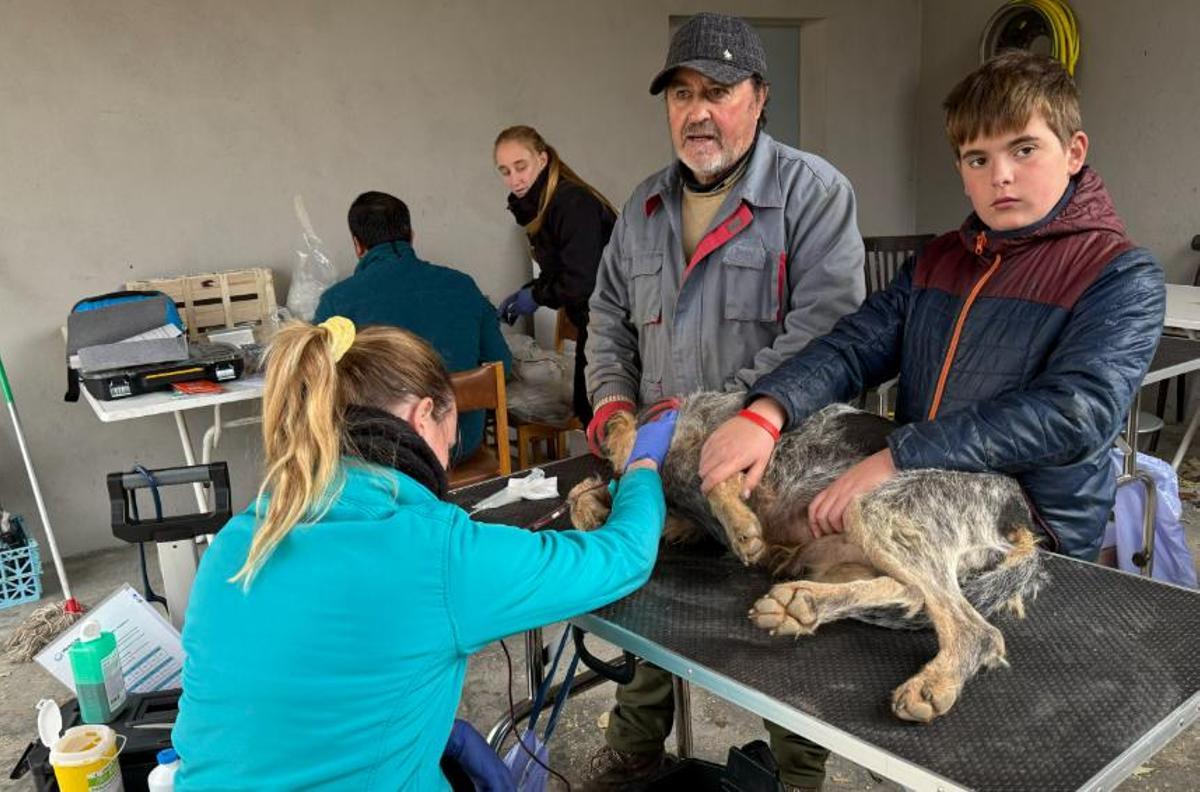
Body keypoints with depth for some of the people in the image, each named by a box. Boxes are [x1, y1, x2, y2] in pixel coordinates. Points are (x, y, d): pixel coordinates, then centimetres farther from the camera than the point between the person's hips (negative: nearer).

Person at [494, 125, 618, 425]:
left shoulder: (573, 202, -19)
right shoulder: (537, 206, 10)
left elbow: (582, 281, -24)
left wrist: (536, 296, -10)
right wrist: (524, 293, 4)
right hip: (590, 321, 9)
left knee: (594, 409, -4)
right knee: (585, 405, 15)